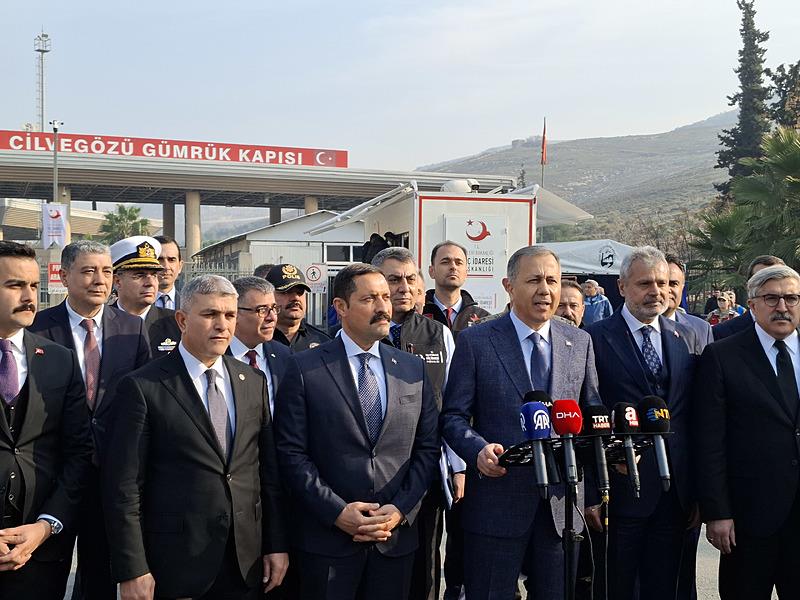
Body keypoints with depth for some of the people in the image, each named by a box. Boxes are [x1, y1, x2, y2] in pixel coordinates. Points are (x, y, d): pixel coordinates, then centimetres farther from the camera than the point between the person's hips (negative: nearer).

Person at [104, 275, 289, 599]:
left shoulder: (253, 382, 7)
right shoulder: (143, 387, -8)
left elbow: (269, 469, 9)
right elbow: (124, 487, -9)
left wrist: (277, 544, 6)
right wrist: (132, 571, -12)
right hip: (175, 564, -4)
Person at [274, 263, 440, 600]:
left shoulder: (413, 369, 7)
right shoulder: (305, 369, -4)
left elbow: (427, 448, 6)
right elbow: (292, 452, -7)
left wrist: (400, 509, -5)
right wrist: (337, 511, -12)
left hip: (396, 537, 3)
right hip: (328, 539, -3)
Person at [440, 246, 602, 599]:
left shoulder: (580, 343, 8)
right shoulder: (475, 342, -3)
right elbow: (454, 416, -3)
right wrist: (479, 450, -21)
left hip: (561, 503, 3)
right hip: (496, 502, -3)